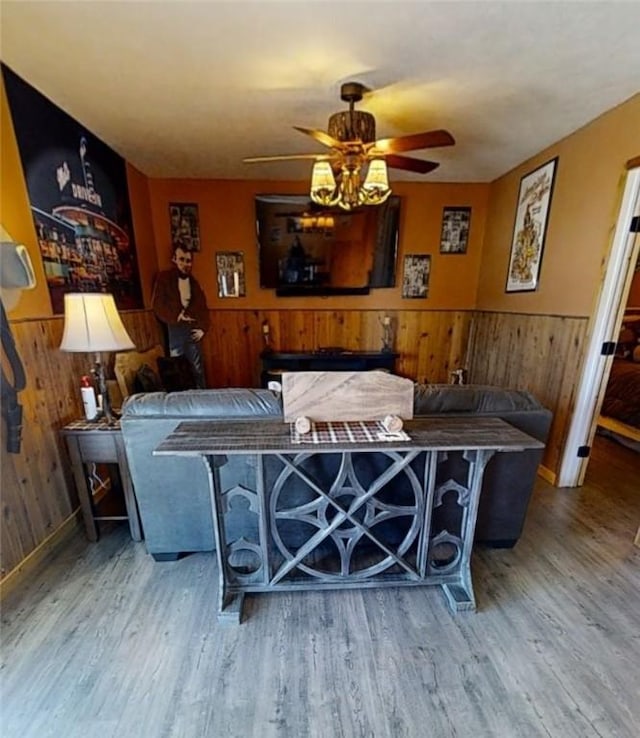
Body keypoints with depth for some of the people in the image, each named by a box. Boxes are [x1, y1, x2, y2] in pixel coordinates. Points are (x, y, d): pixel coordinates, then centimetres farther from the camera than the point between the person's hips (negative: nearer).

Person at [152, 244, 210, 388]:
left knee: (198, 369, 6)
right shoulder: (164, 278, 2)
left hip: (193, 330, 3)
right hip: (175, 329, -3)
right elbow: (158, 306, -5)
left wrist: (202, 328, 0)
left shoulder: (193, 282, 13)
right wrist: (177, 317, -17)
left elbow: (203, 307, 12)